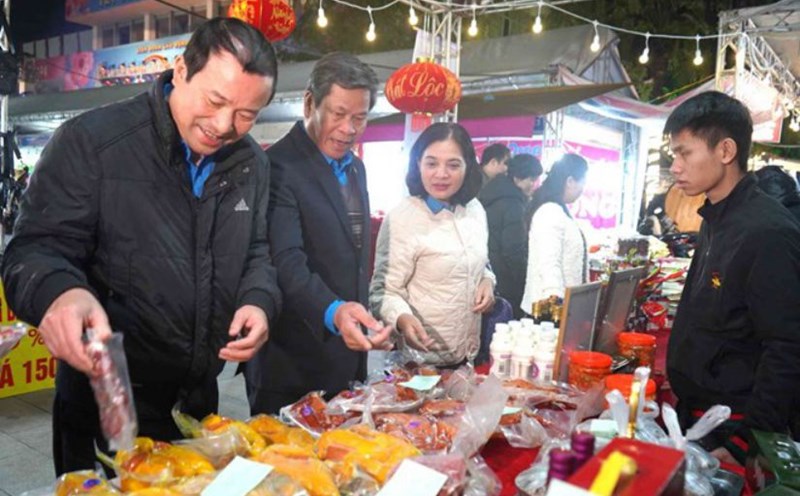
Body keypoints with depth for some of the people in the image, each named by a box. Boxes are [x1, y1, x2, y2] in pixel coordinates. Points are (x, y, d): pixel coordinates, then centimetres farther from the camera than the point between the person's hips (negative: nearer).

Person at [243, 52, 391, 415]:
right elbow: (287, 262, -26)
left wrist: (357, 318, 15)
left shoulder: (355, 168, 11)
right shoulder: (279, 166, -16)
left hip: (348, 356, 8)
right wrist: (333, 312, -41)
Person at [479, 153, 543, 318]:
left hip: (487, 278, 10)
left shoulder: (495, 196, 11)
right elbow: (514, 253, -20)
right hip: (507, 286, -9)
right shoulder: (513, 205, -18)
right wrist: (525, 286, -11)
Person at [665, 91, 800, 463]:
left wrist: (743, 441, -22)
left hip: (731, 432, -8)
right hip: (696, 416, 8)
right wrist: (684, 400, 15)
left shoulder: (767, 232, -21)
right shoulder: (717, 220, 7)